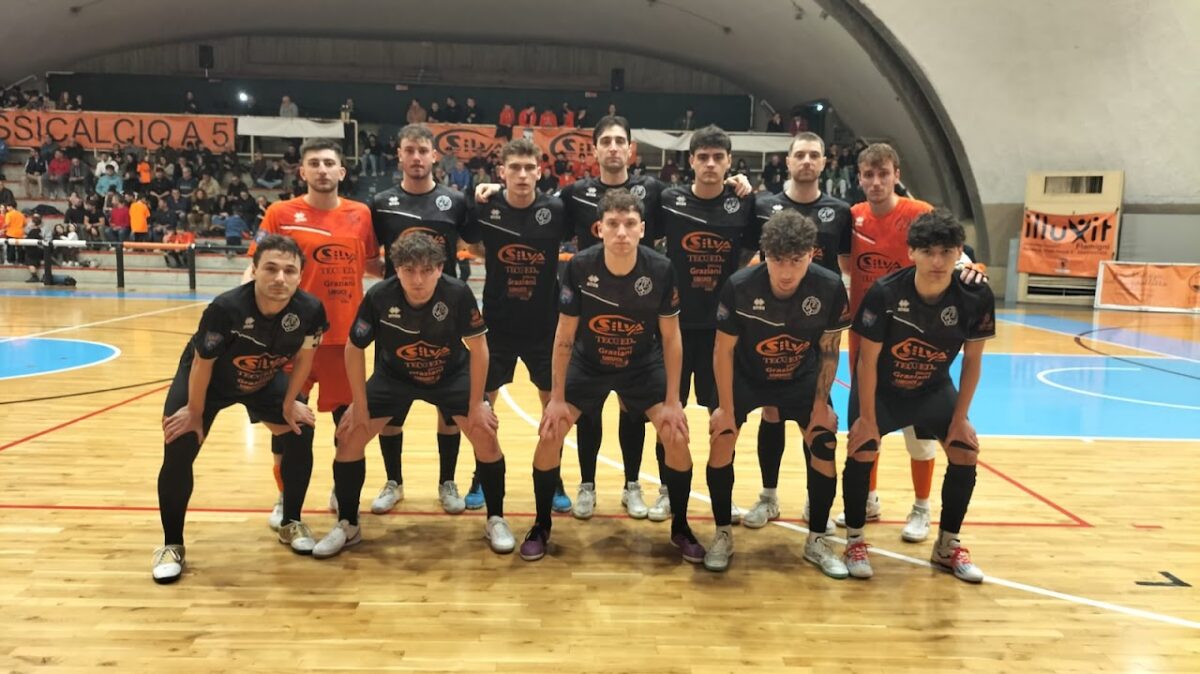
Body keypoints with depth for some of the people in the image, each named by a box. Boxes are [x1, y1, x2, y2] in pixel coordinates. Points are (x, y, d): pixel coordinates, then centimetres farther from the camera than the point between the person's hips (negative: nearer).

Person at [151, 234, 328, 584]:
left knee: (300, 434, -5)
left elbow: (304, 356, -9)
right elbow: (202, 363, -22)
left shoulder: (310, 310, -31)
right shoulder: (226, 307, -39)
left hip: (266, 380, 3)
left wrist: (289, 403, -2)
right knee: (178, 450, -11)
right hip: (207, 379, -3)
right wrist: (195, 413, -11)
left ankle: (291, 524, 16)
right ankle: (172, 545, 7)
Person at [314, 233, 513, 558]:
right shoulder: (378, 296, -28)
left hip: (451, 376, -1)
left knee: (486, 435, -14)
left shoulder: (458, 293, -30)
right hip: (393, 377, 1)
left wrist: (477, 404, -15)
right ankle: (347, 525, 13)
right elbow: (354, 349, -13)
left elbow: (478, 346, -17)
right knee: (349, 436, -8)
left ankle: (496, 520, 8)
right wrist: (360, 407, -11)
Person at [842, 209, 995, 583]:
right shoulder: (884, 292, -29)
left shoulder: (976, 297, -21)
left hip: (934, 389, 3)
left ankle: (948, 546, 14)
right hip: (880, 389, -3)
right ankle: (855, 541, 4)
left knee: (966, 453, -7)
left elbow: (972, 360, -7)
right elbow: (867, 361, -20)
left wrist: (960, 417, -6)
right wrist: (867, 418, -17)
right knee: (861, 452, -18)